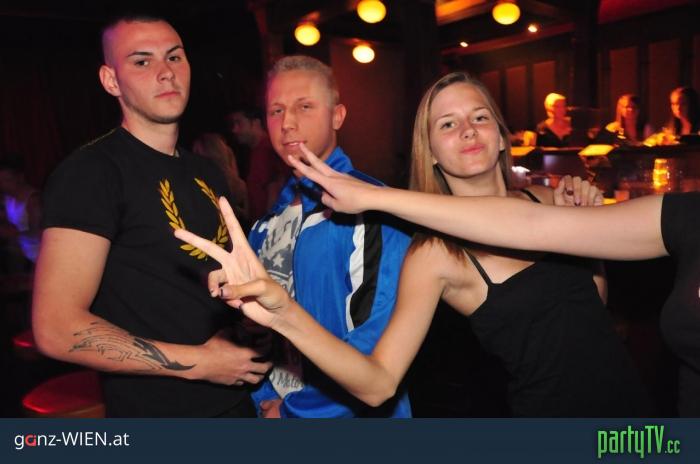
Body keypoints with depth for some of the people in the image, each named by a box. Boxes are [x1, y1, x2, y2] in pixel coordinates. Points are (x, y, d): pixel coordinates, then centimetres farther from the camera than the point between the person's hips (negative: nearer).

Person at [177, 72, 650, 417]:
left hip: (629, 395, 5)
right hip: (553, 407, -5)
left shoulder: (544, 202, -3)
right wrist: (286, 314, -40)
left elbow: (589, 296, 10)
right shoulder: (436, 252, -17)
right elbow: (379, 383, -26)